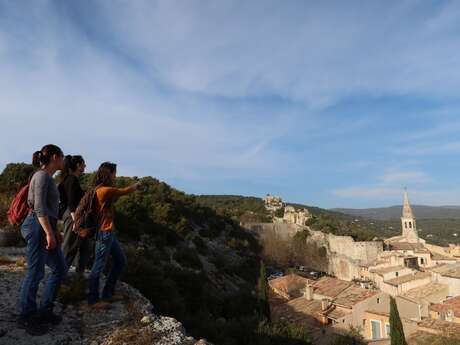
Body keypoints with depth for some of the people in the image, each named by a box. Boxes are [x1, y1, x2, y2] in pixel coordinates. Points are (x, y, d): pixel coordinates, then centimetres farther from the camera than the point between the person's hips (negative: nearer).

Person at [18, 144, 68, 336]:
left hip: (45, 228, 10)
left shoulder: (48, 178, 18)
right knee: (35, 273, 1)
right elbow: (39, 207, -19)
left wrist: (55, 231, 22)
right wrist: (49, 233, -20)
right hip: (38, 227, -10)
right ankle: (27, 318, 17)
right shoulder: (42, 175, -11)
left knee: (60, 268, 12)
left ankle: (44, 311, 23)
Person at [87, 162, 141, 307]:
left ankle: (108, 294, 28)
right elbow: (125, 191, -9)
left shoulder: (100, 189, 10)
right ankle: (93, 300, 18)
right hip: (104, 233, -10)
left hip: (109, 232, 10)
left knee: (120, 260, 17)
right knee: (99, 266, 3)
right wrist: (136, 185, 8)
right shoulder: (105, 190, -19)